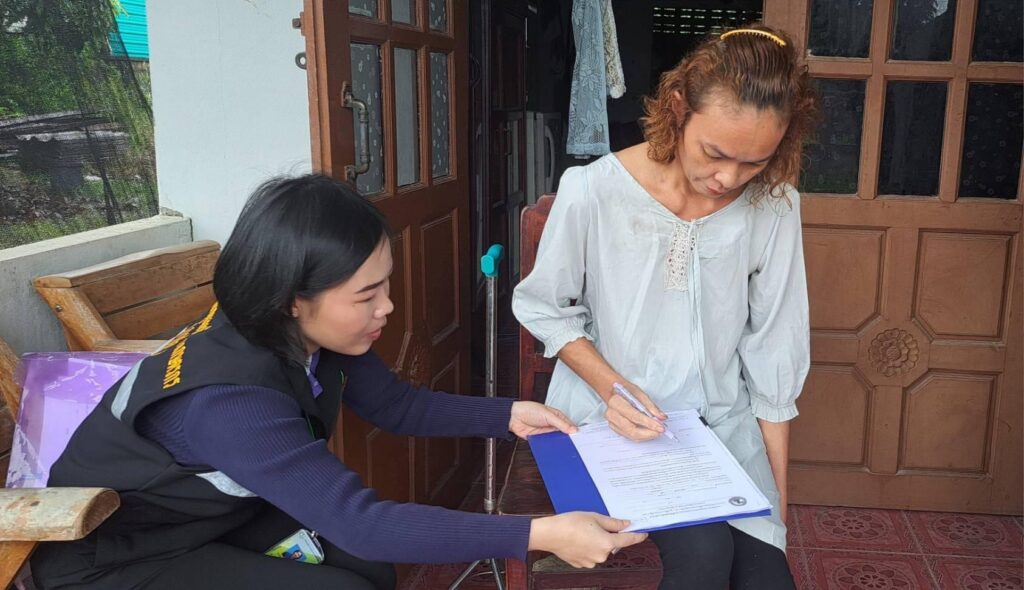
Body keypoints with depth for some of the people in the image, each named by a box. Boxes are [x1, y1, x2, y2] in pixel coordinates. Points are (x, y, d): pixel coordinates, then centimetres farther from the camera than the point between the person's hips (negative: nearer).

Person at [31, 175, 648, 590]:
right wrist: (539, 534, -42)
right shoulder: (230, 401, -38)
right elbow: (361, 522, -41)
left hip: (215, 515, 8)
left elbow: (397, 405, 1)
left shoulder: (305, 335, -14)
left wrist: (507, 415, -9)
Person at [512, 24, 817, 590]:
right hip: (610, 420, -2)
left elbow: (772, 358, -2)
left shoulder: (774, 208, -9)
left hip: (723, 424, 3)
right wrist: (609, 384, -17)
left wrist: (778, 494, 2)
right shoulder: (591, 191, -16)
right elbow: (544, 308, -1)